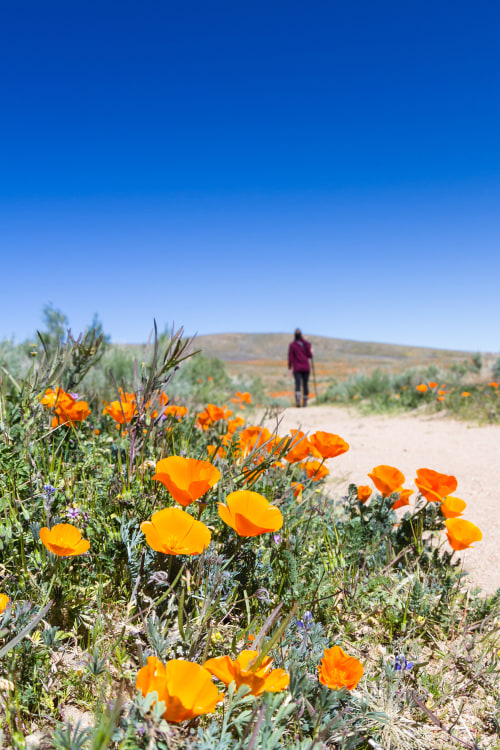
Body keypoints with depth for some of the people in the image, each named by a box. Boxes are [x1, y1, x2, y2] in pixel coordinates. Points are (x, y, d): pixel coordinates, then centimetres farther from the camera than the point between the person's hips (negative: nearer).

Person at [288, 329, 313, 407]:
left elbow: (291, 357, -4)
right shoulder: (307, 344, 1)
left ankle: (298, 401, -28)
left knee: (298, 384, -7)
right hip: (306, 367, 2)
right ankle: (305, 402, 12)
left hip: (297, 368, -2)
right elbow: (310, 356, -1)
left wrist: (290, 368, 4)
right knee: (305, 384, 9)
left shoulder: (292, 345, -3)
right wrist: (311, 352, 21)